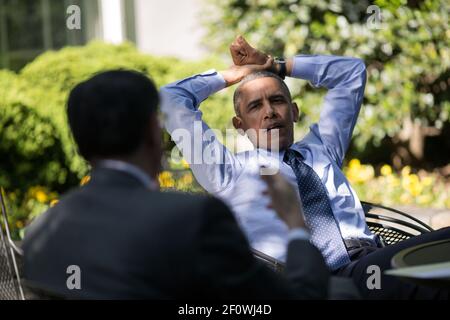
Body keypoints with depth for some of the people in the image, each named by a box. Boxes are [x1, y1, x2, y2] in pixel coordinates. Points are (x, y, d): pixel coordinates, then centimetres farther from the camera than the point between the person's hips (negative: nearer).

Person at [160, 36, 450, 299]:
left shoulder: (321, 147, 31)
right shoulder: (231, 171, 20)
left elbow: (352, 71, 40)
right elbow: (172, 100, 18)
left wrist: (275, 65, 38)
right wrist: (230, 76, 33)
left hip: (374, 264, 6)